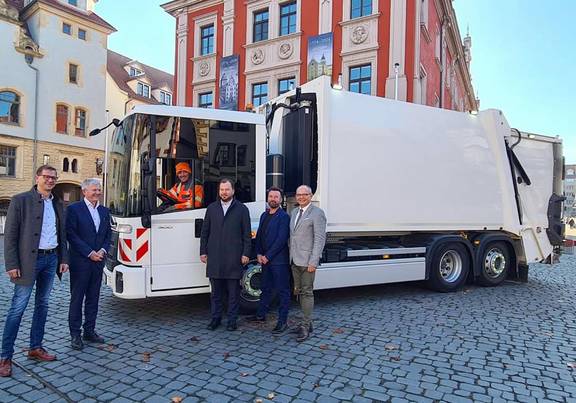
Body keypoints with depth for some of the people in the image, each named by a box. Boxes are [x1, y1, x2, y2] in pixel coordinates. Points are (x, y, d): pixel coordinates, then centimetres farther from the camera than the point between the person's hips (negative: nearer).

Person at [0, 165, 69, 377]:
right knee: (18, 307, -2)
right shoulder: (21, 200, -6)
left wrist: (64, 259, 8)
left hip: (51, 259, 6)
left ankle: (35, 348, 25)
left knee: (42, 304, 13)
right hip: (29, 260, -6)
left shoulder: (58, 204, 11)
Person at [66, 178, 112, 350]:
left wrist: (103, 250, -5)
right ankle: (75, 334, 13)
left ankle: (89, 331, 23)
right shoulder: (74, 209, -6)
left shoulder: (104, 211, 11)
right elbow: (71, 235, -12)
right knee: (77, 298, 4)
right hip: (80, 262, -5)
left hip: (98, 261, 5)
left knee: (93, 298, 12)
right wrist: (89, 253, -15)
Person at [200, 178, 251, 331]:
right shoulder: (211, 208, 11)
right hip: (214, 257, 3)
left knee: (233, 291, 6)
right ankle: (215, 318, 23)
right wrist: (203, 251, 6)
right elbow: (204, 232, 12)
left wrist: (246, 253, -5)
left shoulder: (242, 209, 3)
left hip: (233, 258, -2)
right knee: (215, 291, 11)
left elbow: (247, 234, 1)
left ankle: (232, 320, 17)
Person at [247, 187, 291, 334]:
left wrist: (267, 256, -14)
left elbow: (281, 239, -16)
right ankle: (261, 315, 32)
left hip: (279, 260, -7)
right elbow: (259, 235, 14)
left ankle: (282, 321, 9)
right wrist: (259, 254, 2)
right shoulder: (264, 215, 13)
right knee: (266, 288, 19)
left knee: (283, 291, 2)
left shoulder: (284, 216, -10)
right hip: (265, 259, 7)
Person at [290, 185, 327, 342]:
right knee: (300, 291, 13)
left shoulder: (317, 213, -9)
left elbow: (320, 239, -14)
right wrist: (291, 256, 11)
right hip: (294, 260, 8)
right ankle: (307, 322, 25)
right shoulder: (294, 212, 15)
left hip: (307, 260, -8)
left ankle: (306, 326, 5)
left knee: (307, 292, -3)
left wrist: (313, 262, -19)